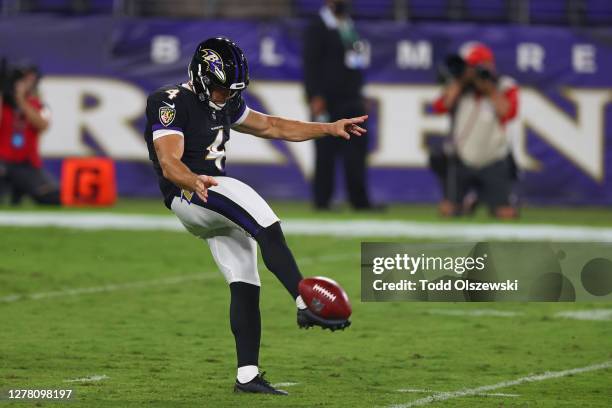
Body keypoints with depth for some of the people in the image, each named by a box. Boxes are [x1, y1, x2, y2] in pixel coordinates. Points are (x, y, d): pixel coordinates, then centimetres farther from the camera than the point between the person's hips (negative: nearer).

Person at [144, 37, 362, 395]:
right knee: (267, 227, -29)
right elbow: (169, 164, -24)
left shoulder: (226, 104, 15)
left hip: (216, 199, 9)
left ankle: (248, 375, 4)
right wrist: (195, 182, -46)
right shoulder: (171, 104, -12)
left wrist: (330, 129, 19)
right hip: (188, 195, -9)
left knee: (246, 284, 3)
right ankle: (307, 305, -37)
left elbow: (270, 126, 24)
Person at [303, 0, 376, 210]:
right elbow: (311, 64, -12)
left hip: (351, 101, 7)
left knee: (356, 150, 3)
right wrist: (315, 97, -19)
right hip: (328, 102, -7)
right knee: (326, 152, -4)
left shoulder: (349, 26, 18)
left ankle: (359, 200, 5)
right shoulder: (317, 27, -5)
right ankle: (322, 199, 2)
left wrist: (359, 95, 18)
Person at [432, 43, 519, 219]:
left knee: (506, 214, -7)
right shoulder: (459, 88, 0)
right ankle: (471, 197, 30)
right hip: (461, 162, 2)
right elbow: (440, 107, -16)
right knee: (448, 210, -1)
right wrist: (459, 82, -16)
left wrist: (490, 89, -21)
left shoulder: (504, 87, -7)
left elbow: (508, 113, -25)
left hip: (494, 163, -2)